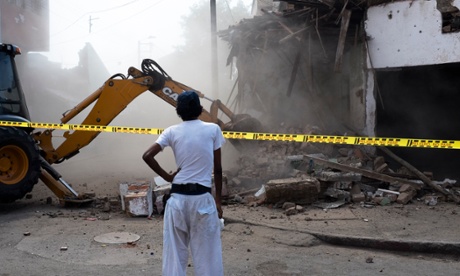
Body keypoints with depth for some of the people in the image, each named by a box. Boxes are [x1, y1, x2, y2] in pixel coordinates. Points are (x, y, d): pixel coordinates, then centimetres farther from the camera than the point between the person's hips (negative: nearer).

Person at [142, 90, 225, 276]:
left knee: (174, 252, 9)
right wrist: (218, 199, 9)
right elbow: (217, 169, 2)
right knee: (206, 253, 6)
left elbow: (147, 156, -7)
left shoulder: (172, 131, 2)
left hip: (178, 198, 2)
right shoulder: (213, 129, 1)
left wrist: (167, 176, 4)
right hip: (202, 198, -1)